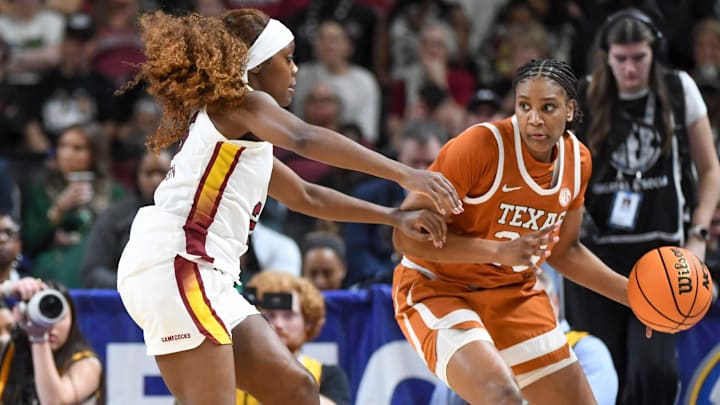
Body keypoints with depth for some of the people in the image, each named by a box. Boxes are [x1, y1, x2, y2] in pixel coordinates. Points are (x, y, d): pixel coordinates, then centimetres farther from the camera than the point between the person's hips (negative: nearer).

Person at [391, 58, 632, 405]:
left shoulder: (577, 160, -2)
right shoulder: (479, 146, -24)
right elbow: (407, 234, -24)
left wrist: (633, 294, 7)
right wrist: (500, 251, -33)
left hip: (514, 295, 7)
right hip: (438, 289, -7)